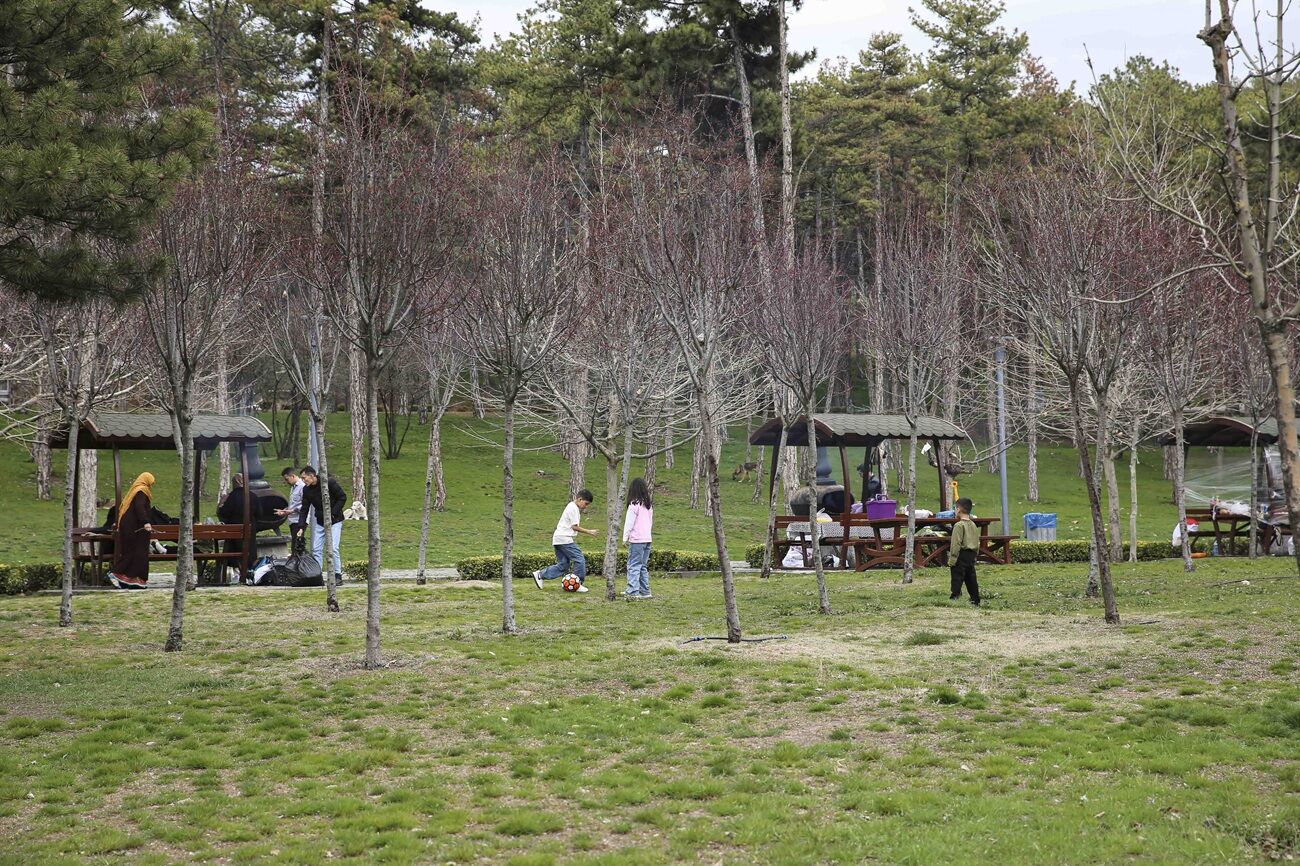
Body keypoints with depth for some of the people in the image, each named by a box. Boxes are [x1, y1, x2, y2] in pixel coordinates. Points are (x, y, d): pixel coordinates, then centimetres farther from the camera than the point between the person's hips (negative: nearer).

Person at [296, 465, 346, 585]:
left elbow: (343, 497, -11)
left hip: (334, 521, -6)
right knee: (317, 549, 3)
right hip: (320, 522, 6)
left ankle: (338, 576, -6)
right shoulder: (306, 490, 1)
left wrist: (332, 513, -17)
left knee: (333, 548, -12)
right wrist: (301, 527, -7)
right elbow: (304, 509, 3)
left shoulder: (329, 483, -15)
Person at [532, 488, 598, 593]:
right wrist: (589, 532, -9)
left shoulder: (571, 506, 20)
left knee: (563, 565, 9)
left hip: (557, 540, 10)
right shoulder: (574, 508, -11)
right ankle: (578, 584, -4)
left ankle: (540, 575, 8)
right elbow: (574, 526, -13)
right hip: (565, 539, -10)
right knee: (580, 560, -7)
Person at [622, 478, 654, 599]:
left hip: (637, 540, -7)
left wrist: (625, 538, -1)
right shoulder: (649, 505, 11)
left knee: (633, 566, -5)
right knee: (643, 567, 14)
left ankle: (633, 591, -11)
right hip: (647, 539, 7)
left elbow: (629, 522, -9)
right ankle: (645, 591, 15)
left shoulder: (634, 505, -11)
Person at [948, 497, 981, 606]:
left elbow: (955, 545, -16)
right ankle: (976, 602, 16)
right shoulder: (973, 525, 11)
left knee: (957, 580, -7)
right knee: (971, 581, 12)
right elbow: (977, 544, 16)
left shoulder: (959, 525, -13)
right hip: (971, 556, 8)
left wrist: (951, 562, -14)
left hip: (961, 556, -8)